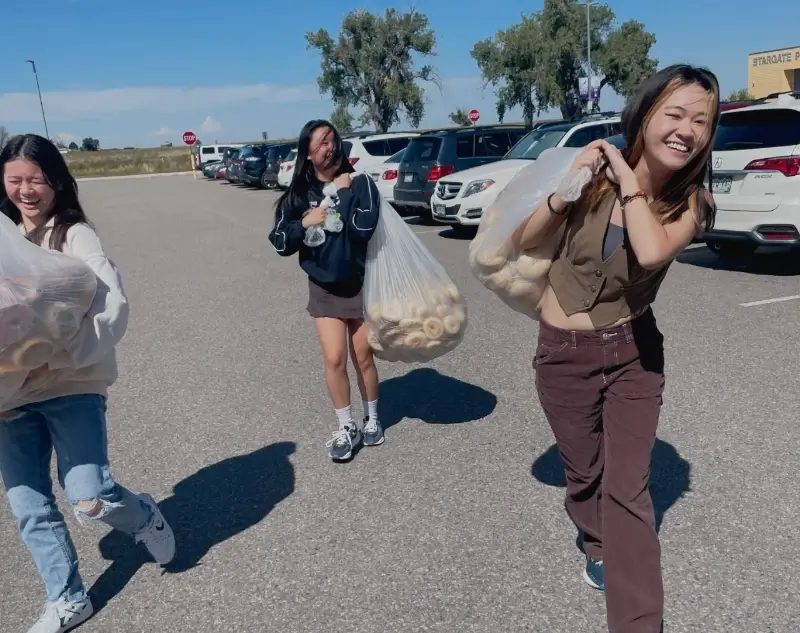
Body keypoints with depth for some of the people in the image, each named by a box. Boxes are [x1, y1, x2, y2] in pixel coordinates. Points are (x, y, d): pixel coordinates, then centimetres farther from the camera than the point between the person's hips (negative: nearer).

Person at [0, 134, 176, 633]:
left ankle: (147, 518, 25)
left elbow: (114, 309, -18)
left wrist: (53, 361, -29)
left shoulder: (75, 235, -7)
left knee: (89, 500, -10)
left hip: (73, 387, -5)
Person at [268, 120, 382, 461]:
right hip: (323, 288, 2)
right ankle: (346, 428, 17)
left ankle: (372, 418, 32)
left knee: (363, 357, 10)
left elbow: (364, 227, -25)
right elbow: (280, 243, -4)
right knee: (334, 359, -1)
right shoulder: (298, 194, -2)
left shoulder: (360, 182, -10)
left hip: (360, 284, -1)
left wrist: (340, 194, -17)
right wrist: (304, 223, -18)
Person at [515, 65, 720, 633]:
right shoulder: (596, 171, -12)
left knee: (629, 489, -2)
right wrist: (564, 189, -23)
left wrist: (629, 180, -21)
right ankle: (599, 548, 51)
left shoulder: (690, 201, -9)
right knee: (585, 474, 19)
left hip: (635, 353, 0)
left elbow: (651, 252, -32)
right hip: (564, 353, 1)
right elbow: (525, 242, -7)